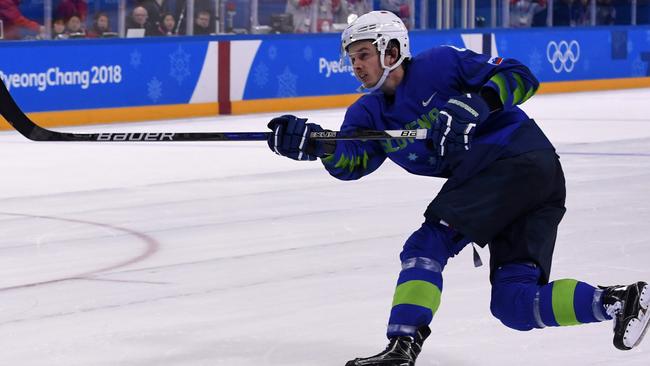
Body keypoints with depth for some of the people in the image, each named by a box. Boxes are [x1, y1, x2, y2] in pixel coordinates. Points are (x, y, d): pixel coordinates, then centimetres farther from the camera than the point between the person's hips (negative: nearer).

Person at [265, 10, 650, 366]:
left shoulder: (441, 64, -6)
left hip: (520, 157, -9)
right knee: (513, 303, 0)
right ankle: (617, 301, -3)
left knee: (428, 244, -15)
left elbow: (519, 77, -10)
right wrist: (313, 143, -18)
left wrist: (472, 107, -23)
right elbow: (351, 162, -1)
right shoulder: (369, 113, 16)